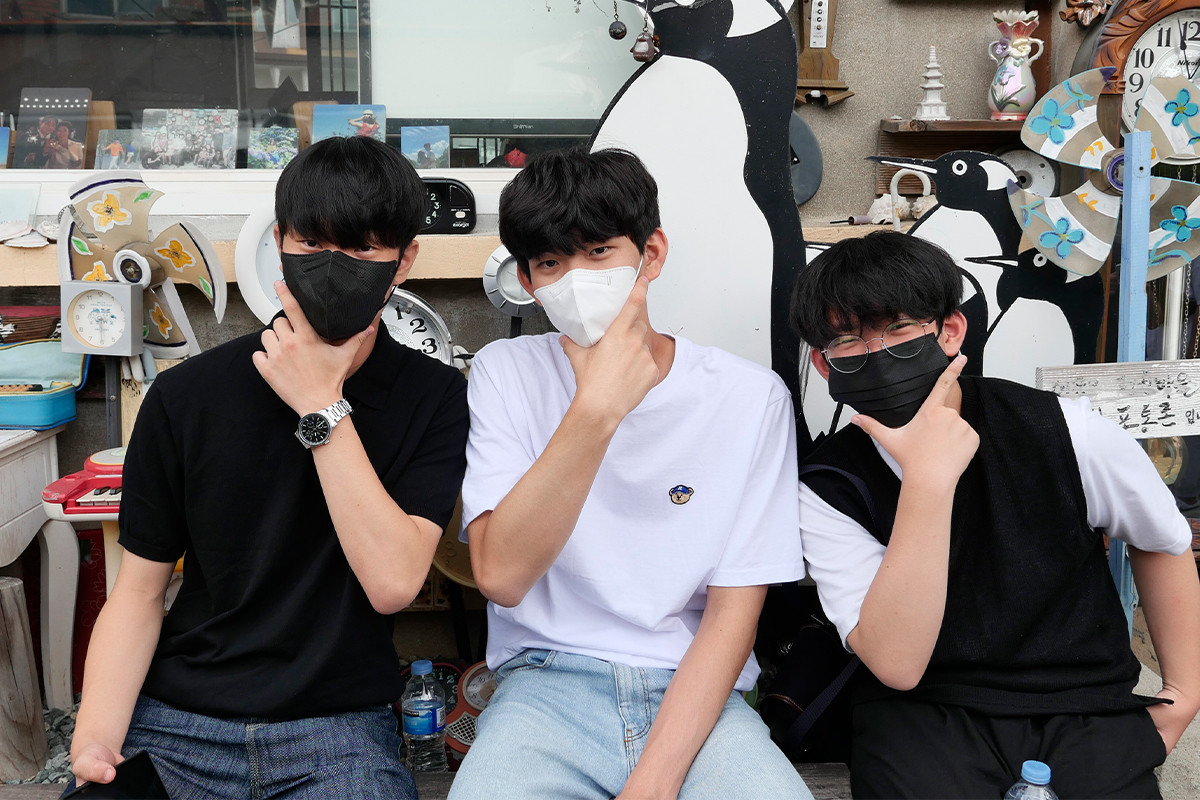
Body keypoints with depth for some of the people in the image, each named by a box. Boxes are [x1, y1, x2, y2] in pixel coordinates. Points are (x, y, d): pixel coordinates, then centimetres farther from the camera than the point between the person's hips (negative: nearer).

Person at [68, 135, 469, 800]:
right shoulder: (187, 396, 1)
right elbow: (139, 589, 3)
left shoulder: (435, 398, -3)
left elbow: (392, 583, -14)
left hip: (337, 728, -1)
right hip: (172, 720, 1)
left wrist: (322, 407, -15)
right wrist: (96, 738, -13)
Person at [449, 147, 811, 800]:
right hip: (546, 680, 0)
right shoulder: (506, 373, 1)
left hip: (692, 694, 0)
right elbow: (500, 574, -12)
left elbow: (732, 615, -3)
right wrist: (595, 411, -22)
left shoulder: (752, 397, -1)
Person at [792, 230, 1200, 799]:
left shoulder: (1071, 436, -9)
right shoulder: (828, 489, -12)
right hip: (923, 707, -1)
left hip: (1084, 706, 1)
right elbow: (897, 665, -23)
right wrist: (928, 483, -30)